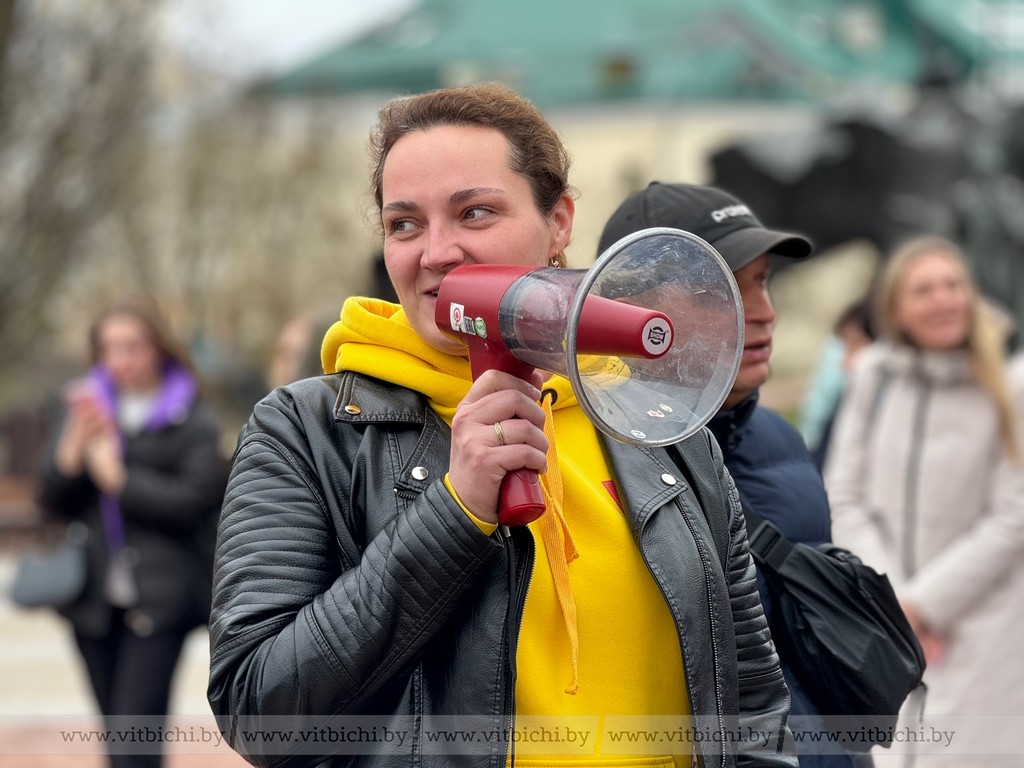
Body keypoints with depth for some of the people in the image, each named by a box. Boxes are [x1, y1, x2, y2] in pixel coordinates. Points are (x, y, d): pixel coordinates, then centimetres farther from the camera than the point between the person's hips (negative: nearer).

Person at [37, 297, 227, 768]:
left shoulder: (192, 421, -2)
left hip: (160, 599, -5)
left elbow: (194, 500, -13)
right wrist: (73, 448, -9)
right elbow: (53, 503, 8)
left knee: (135, 729, -13)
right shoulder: (89, 409, 11)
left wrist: (118, 477, -10)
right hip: (96, 599, 5)